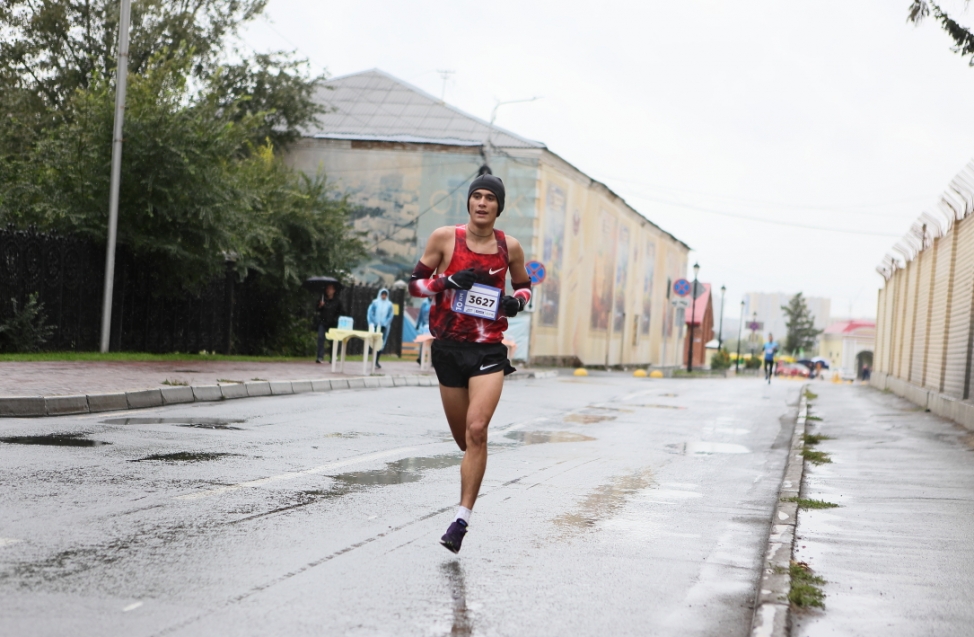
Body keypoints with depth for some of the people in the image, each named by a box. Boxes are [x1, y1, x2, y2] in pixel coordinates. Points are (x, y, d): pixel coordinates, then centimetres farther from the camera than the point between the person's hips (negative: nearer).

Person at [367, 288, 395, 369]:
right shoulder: (375, 302, 1)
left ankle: (376, 361, 8)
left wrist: (385, 323, -7)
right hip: (376, 326, -2)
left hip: (384, 326, 2)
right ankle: (375, 361, -5)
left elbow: (391, 315, 5)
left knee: (382, 344, 0)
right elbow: (370, 313, 2)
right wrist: (372, 323, -6)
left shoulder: (389, 304, 5)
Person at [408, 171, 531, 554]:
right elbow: (415, 284, 3)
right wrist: (447, 282, -15)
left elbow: (524, 286, 18)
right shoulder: (444, 238, -1)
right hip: (449, 348, 1)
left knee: (476, 430, -18)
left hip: (489, 350, -1)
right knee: (464, 438, 10)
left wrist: (516, 300, -5)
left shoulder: (510, 247, 2)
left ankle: (463, 518, -13)